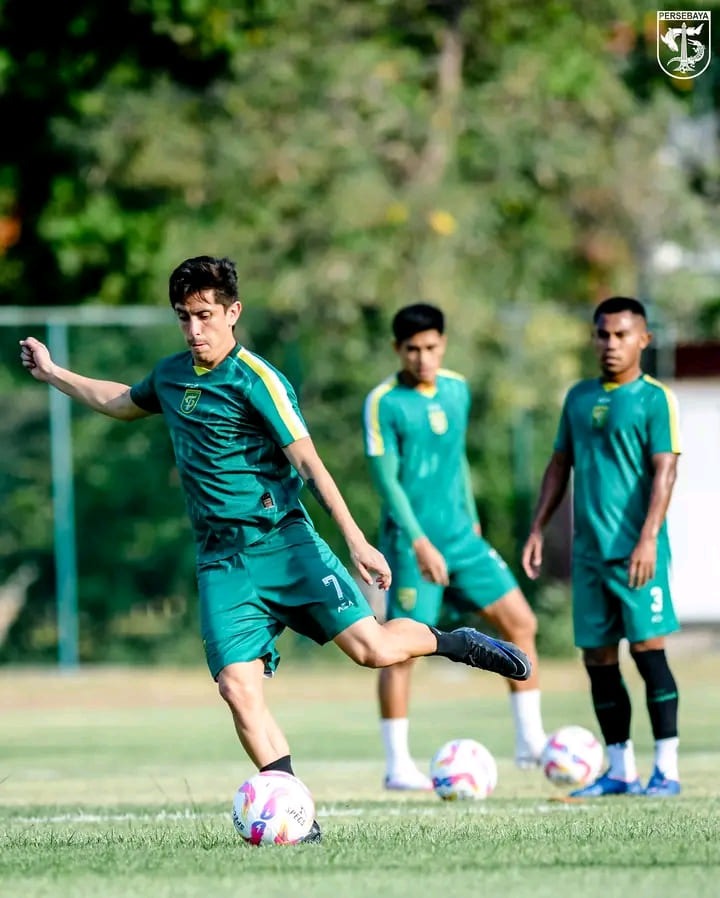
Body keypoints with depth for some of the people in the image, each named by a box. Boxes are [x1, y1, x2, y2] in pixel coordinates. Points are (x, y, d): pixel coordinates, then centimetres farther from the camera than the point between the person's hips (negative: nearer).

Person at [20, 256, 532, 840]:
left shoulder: (255, 380, -9)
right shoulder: (172, 375, 11)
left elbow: (308, 462, -13)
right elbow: (125, 403, 35)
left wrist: (356, 540, -18)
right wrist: (54, 373, 37)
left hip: (282, 543, -5)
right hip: (220, 561, 5)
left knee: (371, 648, -17)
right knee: (238, 686, -13)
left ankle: (454, 643, 15)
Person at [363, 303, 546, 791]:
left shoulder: (458, 389, 8)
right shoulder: (384, 403, -11)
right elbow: (386, 478, -15)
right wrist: (419, 542, -21)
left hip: (460, 536, 7)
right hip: (412, 542, -6)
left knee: (521, 623, 3)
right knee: (404, 649, -4)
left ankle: (530, 741, 10)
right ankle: (398, 765, 3)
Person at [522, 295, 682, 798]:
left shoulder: (655, 398, -4)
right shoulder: (580, 397, 14)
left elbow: (664, 471, -11)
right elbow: (560, 465, 21)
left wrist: (648, 538, -20)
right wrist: (538, 529, 14)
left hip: (635, 551, -6)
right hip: (589, 550, 6)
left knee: (648, 649, -8)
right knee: (598, 658, 6)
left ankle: (667, 770, -4)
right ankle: (620, 771, 13)